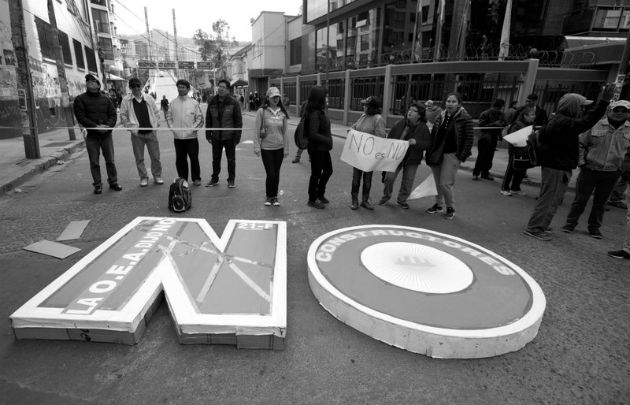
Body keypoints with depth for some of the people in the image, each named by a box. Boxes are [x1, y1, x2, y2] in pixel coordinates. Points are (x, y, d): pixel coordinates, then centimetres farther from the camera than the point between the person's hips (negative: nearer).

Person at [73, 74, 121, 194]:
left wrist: (107, 125, -14)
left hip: (106, 134, 2)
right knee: (94, 162, 3)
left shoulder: (105, 99, 9)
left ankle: (113, 182, 19)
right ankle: (97, 185, 12)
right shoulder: (80, 99, 1)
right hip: (91, 136, -1)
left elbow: (113, 115, 5)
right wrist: (95, 126, -17)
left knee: (110, 160, 6)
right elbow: (80, 117, -6)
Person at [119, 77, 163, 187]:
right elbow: (123, 116, 5)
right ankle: (143, 178, 17)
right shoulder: (126, 101, 2)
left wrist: (154, 124, 1)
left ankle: (157, 176, 18)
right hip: (137, 133, -1)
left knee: (155, 156, 4)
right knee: (139, 158, 5)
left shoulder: (149, 98, 6)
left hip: (151, 132, 1)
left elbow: (156, 112, 11)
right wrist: (130, 127, -4)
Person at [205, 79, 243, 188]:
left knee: (231, 159, 7)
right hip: (216, 137, 3)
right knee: (215, 159, 14)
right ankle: (214, 178, 28)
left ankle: (231, 180, 21)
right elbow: (208, 120, 9)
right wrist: (208, 135, 3)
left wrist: (237, 137, -9)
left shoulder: (234, 102, -6)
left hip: (229, 137, -3)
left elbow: (238, 121, -6)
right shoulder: (212, 102, 4)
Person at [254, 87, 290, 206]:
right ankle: (269, 196, 17)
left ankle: (275, 196, 24)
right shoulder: (262, 111, -5)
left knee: (276, 174, 8)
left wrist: (286, 148, 6)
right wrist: (256, 147, -9)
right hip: (266, 148, -3)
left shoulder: (282, 113, 4)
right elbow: (257, 130, -4)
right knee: (271, 174, -4)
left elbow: (284, 132, 8)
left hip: (279, 148, 3)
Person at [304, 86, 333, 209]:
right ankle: (312, 200, 20)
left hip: (323, 148, 10)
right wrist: (327, 140, -19)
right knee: (316, 174, 3)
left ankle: (320, 194, 36)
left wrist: (328, 139, 6)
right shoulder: (314, 114, -22)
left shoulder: (320, 111, 7)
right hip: (316, 149, -10)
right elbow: (313, 134, -27)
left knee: (328, 170, 20)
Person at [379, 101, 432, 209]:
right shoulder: (400, 123, 0)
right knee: (389, 177, -5)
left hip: (412, 159, -1)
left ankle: (402, 200, 28)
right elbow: (390, 137, 8)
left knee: (407, 181, 8)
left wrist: (416, 142, -23)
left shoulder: (423, 128, -5)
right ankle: (386, 196, 20)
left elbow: (428, 144, -7)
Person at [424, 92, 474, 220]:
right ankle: (438, 204, 27)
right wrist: (431, 152, 6)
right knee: (438, 183, 10)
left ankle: (451, 208, 14)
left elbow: (469, 139, -7)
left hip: (452, 155, -5)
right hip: (437, 153, 5)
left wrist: (462, 156, -11)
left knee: (445, 183, -6)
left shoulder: (465, 118, -7)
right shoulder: (441, 116, 8)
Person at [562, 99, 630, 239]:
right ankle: (570, 223, 18)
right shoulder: (596, 126, -5)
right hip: (590, 170, -3)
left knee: (600, 202, 13)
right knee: (580, 199, 4)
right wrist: (581, 161, -7)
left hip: (611, 174, 3)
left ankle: (594, 227, 27)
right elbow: (580, 143, 1)